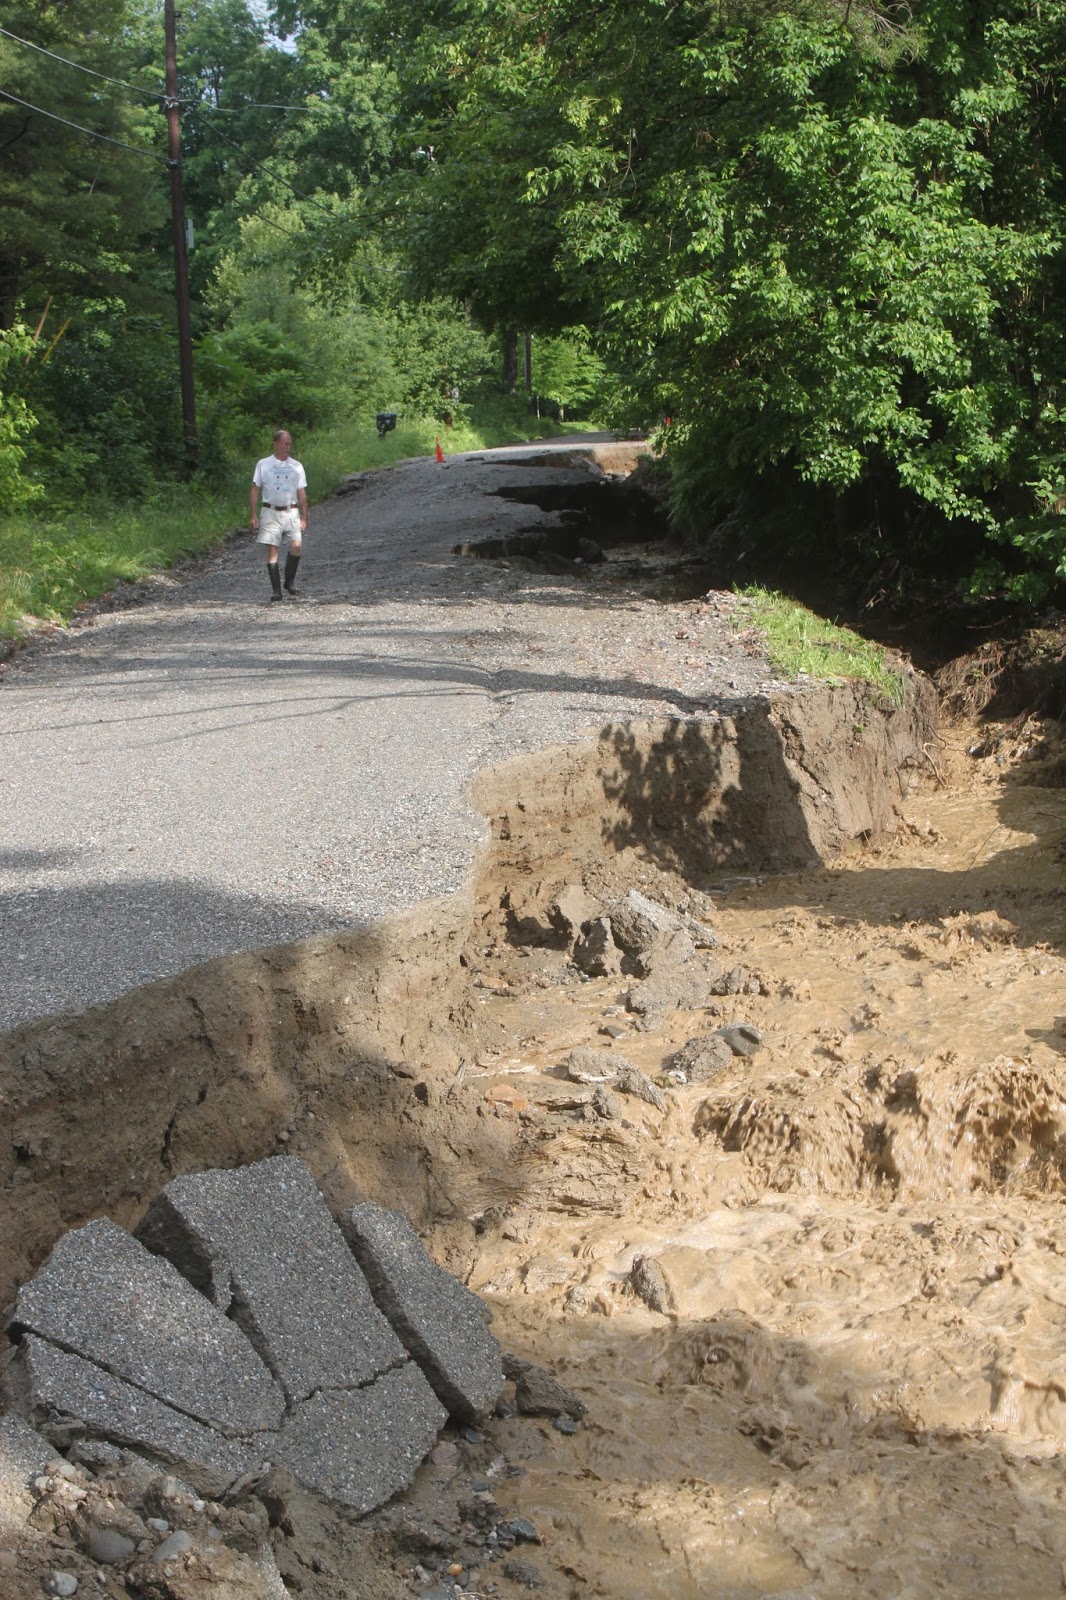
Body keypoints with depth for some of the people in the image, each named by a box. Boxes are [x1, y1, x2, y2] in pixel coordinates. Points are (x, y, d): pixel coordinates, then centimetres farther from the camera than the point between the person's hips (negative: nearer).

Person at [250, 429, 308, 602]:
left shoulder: (296, 466, 8)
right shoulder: (263, 464, 4)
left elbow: (302, 493, 10)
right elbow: (255, 490, 5)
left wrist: (304, 517, 6)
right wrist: (254, 515, -2)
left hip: (291, 512, 1)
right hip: (271, 512, -1)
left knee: (296, 545, -17)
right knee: (272, 550, -3)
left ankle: (290, 582, 3)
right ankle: (275, 591, 3)